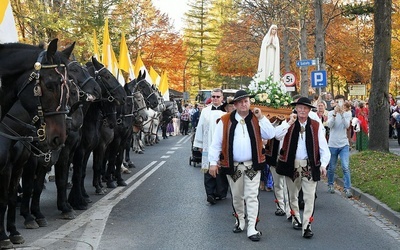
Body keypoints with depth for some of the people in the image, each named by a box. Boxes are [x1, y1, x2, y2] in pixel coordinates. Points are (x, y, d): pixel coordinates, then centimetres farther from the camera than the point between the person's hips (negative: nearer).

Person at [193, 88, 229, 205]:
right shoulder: (205, 111, 8)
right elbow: (200, 128, 10)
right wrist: (199, 144, 9)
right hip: (208, 146, 2)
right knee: (208, 170, -3)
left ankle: (221, 193, 16)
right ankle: (210, 194, -2)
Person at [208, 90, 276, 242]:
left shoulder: (256, 119, 1)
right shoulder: (225, 121, -3)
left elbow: (270, 135, -10)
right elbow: (216, 143, -2)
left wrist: (261, 118, -15)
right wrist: (213, 162, -7)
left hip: (253, 165, 0)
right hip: (233, 166, 1)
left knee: (252, 196, -3)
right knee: (236, 197, 14)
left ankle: (252, 228, -3)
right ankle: (240, 221, 34)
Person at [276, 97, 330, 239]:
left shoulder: (316, 126, 0)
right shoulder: (288, 123, 2)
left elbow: (323, 147, -2)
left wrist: (323, 164, -13)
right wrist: (290, 122, -18)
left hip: (309, 166, -1)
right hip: (292, 165, 2)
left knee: (309, 197, -7)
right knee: (292, 195, 17)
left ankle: (306, 226, -4)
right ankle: (296, 219, 36)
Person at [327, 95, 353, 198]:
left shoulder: (347, 113, 2)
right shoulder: (331, 113, -1)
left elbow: (347, 125, -14)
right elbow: (329, 125, -17)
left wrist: (342, 113, -24)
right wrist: (335, 113, -28)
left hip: (344, 144, 0)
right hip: (332, 144, 0)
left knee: (345, 167, -11)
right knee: (332, 167, 10)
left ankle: (347, 189, -9)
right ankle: (330, 185, 31)